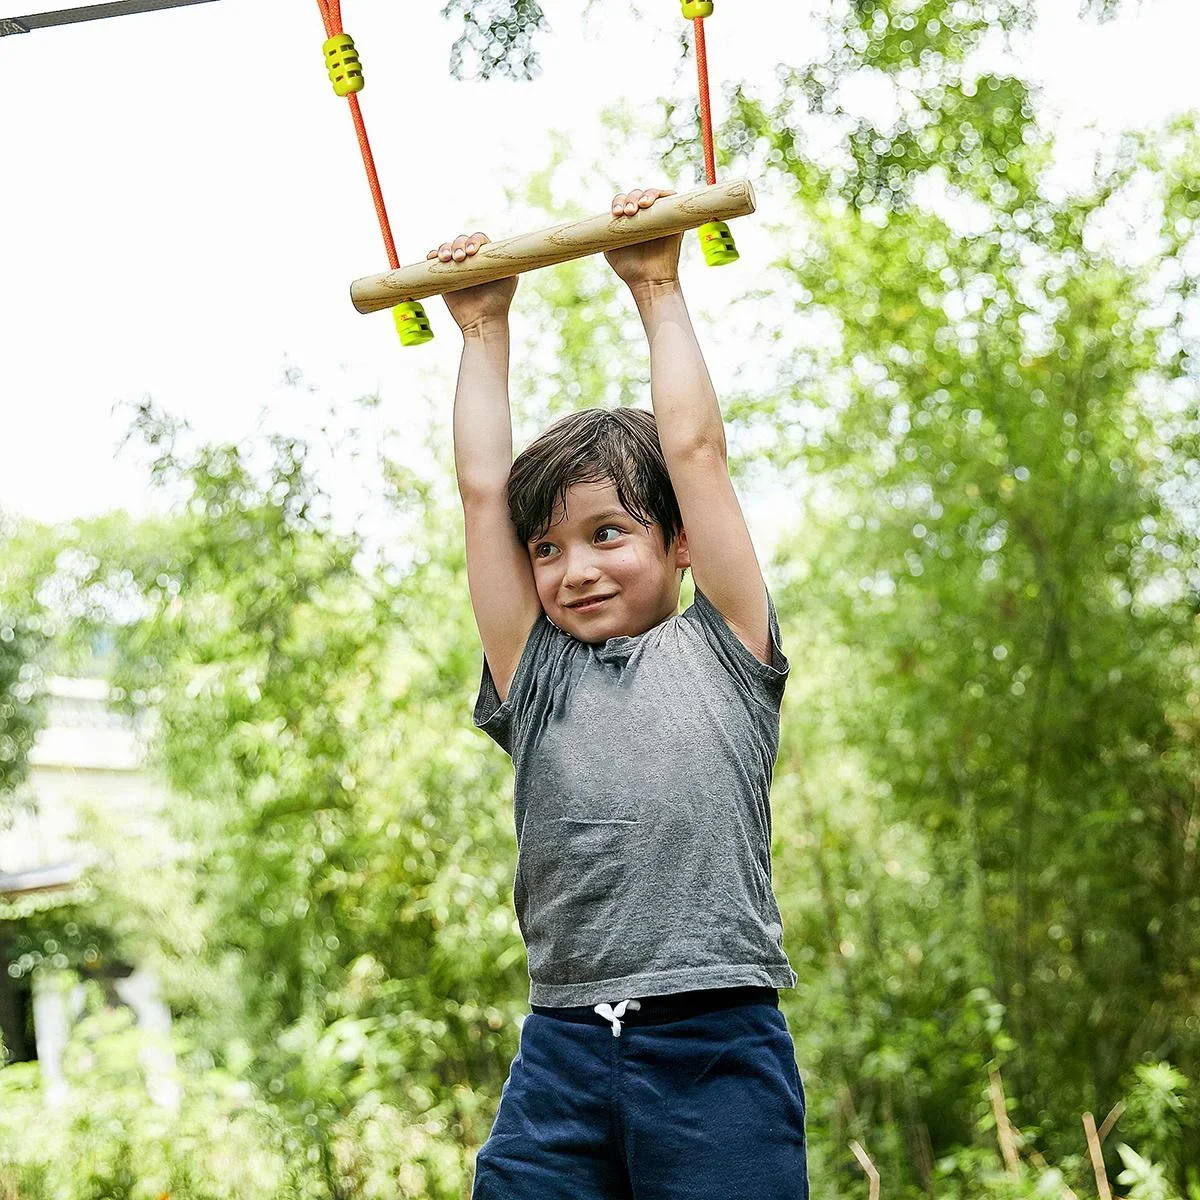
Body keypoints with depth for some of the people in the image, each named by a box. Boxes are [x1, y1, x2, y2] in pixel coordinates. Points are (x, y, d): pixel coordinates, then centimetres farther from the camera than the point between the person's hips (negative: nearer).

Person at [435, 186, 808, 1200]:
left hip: (718, 1048, -3)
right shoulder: (536, 679, 17)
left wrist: (660, 291, 18)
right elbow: (483, 488, 17)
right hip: (561, 1054, 3)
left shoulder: (722, 651, 11)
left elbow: (695, 449, 9)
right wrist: (484, 332, 24)